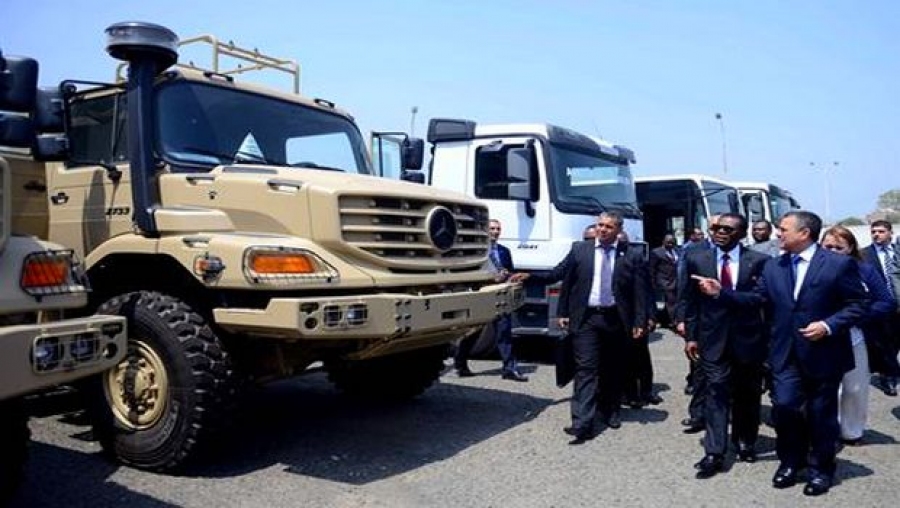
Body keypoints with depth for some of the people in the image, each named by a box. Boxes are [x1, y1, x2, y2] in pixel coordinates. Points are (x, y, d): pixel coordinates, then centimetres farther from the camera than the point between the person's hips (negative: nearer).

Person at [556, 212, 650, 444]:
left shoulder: (632, 255, -1)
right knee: (586, 369, -6)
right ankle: (582, 423, -7)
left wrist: (639, 321, -6)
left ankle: (610, 411, 33)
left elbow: (640, 291, -2)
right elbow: (567, 283, 7)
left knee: (613, 369, 14)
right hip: (585, 318, -1)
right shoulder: (579, 250, 3)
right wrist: (563, 312, 5)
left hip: (616, 320, 1)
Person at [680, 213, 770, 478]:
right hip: (713, 338, 0)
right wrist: (691, 336, 1)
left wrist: (769, 338, -10)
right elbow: (691, 301, 4)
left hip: (749, 337, 0)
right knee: (716, 392, -3)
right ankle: (714, 453, -1)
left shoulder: (759, 261, -3)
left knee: (747, 394, 13)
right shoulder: (696, 259, 2)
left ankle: (745, 443, 32)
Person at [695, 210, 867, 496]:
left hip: (823, 354, -3)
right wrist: (721, 293, -3)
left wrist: (829, 325, -19)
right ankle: (790, 462, 23)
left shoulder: (840, 264, -8)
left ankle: (821, 470, 28)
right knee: (784, 406, -1)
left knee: (821, 414, 9)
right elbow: (758, 299, 7)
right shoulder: (772, 267, 7)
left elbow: (858, 304, -7)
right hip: (786, 353, 3)